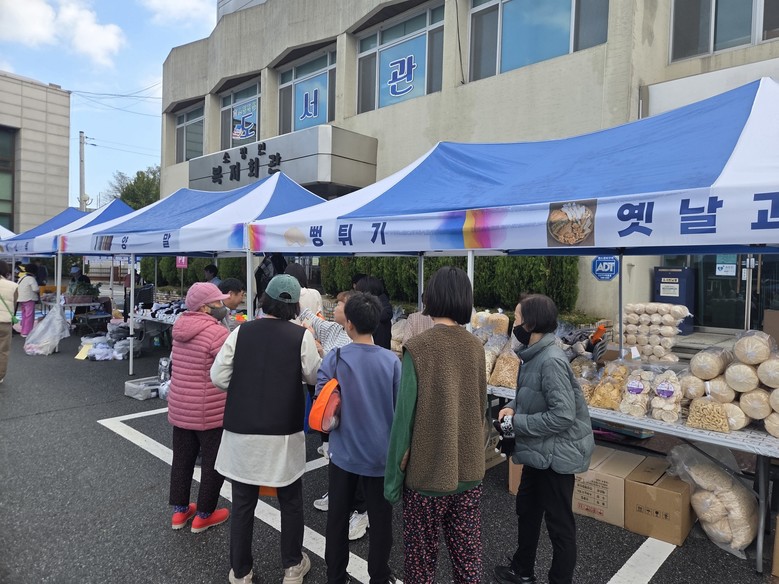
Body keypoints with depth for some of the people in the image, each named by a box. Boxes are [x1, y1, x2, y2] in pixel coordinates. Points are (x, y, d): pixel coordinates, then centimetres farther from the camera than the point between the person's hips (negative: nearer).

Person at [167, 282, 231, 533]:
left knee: (182, 459, 20)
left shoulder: (181, 330, 4)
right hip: (210, 413, -8)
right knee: (214, 463, 10)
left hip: (179, 408, 8)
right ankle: (204, 515, 23)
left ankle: (180, 510, 34)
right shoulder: (216, 332, -22)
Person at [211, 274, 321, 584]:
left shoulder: (242, 331, -5)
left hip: (242, 431, 2)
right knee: (290, 501, 19)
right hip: (284, 433, -1)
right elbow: (315, 377, 0)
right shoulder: (301, 335, -10)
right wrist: (313, 349, 17)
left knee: (242, 503, 17)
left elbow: (218, 377, -2)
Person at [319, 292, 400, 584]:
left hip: (344, 451, 0)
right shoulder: (392, 360, -12)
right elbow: (400, 407, -7)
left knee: (338, 518, 18)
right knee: (380, 519, 16)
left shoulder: (334, 359, -13)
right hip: (381, 453, 0)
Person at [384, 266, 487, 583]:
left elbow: (403, 418, -16)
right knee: (468, 557, 18)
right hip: (469, 471, 5)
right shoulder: (476, 347, -1)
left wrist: (392, 478, -6)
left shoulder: (418, 348, -17)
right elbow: (480, 410, 7)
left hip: (426, 472, -4)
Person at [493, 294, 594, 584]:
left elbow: (563, 415, -29)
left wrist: (518, 422, -21)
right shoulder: (534, 354, 2)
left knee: (559, 523, 9)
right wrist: (512, 407, -4)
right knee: (526, 509, 24)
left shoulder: (551, 361, -27)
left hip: (556, 453, -10)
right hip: (539, 451, 10)